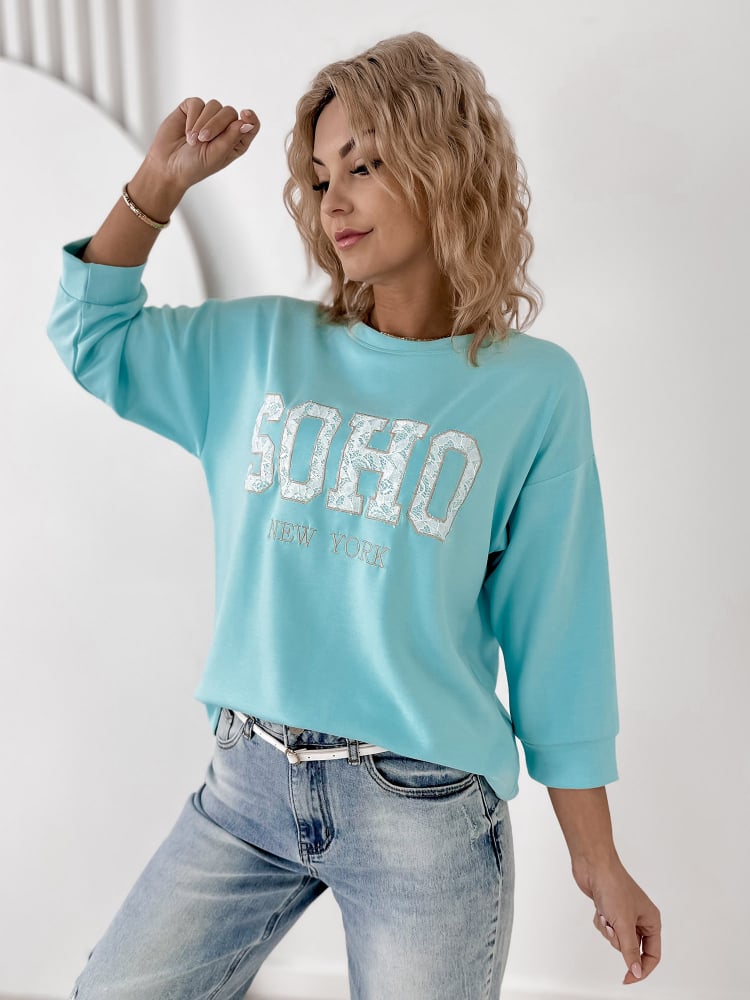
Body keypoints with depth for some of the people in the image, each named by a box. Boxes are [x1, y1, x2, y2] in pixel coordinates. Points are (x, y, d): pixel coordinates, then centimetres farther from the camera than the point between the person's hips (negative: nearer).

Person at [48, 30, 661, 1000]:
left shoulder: (531, 388, -5)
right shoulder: (262, 348, 4)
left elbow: (554, 634, -3)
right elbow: (91, 334, 12)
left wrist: (597, 862, 1)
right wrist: (160, 179, 1)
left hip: (425, 810, -3)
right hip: (248, 782, 4)